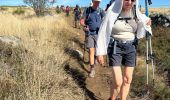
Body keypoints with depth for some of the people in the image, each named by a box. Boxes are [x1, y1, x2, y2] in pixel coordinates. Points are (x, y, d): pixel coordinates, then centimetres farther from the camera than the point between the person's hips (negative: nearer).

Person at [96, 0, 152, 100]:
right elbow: (103, 32, -9)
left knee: (127, 79, 8)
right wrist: (100, 52, -9)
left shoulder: (136, 13, -3)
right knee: (118, 81, -8)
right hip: (115, 47, -4)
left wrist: (147, 24, -9)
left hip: (131, 48, 4)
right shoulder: (112, 12, -15)